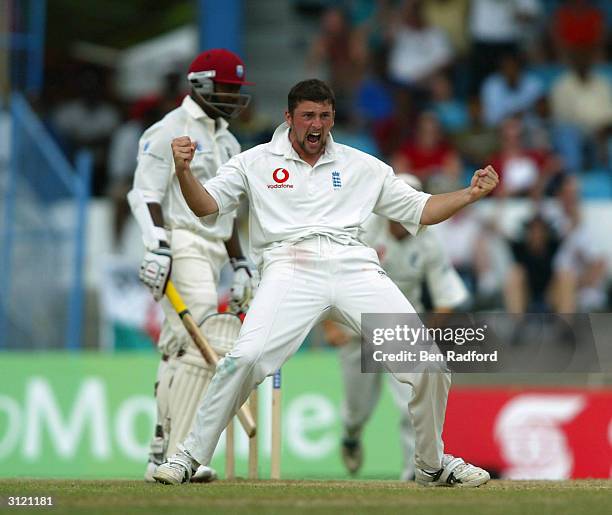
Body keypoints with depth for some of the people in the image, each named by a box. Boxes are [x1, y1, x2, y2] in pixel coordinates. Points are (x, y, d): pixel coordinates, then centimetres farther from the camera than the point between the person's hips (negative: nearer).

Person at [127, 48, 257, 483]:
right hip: (181, 247, -9)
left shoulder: (227, 141, 21)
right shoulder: (169, 131, -6)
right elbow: (146, 194, -13)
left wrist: (240, 265, 21)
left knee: (179, 352, 8)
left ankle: (162, 457, 9)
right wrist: (157, 247, -25)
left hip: (213, 252, 9)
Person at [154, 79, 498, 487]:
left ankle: (433, 464, 12)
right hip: (291, 267, -3)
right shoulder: (256, 163, 16)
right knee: (246, 357, -28)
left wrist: (471, 194, 9)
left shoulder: (362, 166, 23)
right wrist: (184, 172, -14)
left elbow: (419, 210, 25)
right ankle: (191, 457, -13)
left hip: (356, 267, 3)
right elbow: (206, 206, 6)